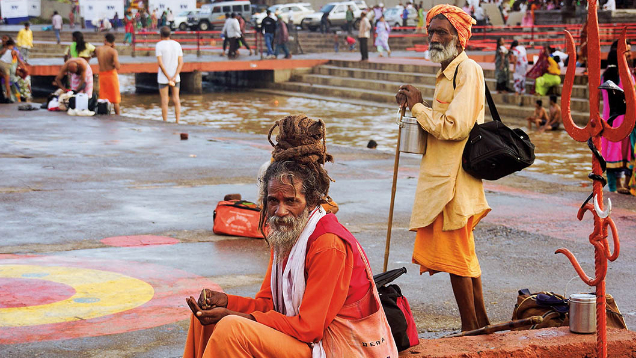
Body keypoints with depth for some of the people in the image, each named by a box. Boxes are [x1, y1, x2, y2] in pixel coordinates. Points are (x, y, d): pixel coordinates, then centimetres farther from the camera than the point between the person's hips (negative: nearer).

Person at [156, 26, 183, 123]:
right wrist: (174, 77, -10)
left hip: (163, 77, -3)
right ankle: (177, 122, 3)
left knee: (164, 100, 1)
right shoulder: (177, 44, 4)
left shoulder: (159, 45, -9)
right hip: (175, 77, 3)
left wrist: (168, 78, -13)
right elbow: (181, 62, -3)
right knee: (176, 99, 7)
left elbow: (160, 63, -15)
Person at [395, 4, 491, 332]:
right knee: (463, 253, 17)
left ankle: (471, 332, 4)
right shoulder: (448, 72, 17)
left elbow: (454, 127, -23)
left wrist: (418, 107, -12)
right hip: (444, 176, 11)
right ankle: (481, 325, 27)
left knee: (453, 254, -5)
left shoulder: (467, 70, -15)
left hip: (453, 179, -11)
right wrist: (415, 106, 8)